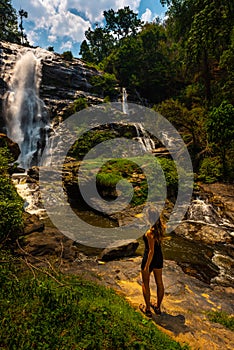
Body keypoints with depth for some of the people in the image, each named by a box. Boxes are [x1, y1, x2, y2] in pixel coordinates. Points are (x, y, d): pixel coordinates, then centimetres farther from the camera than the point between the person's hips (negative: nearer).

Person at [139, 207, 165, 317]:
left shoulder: (150, 233, -29)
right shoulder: (161, 228, -9)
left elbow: (151, 251, -25)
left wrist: (146, 266, -16)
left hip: (150, 258, -7)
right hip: (159, 258, 7)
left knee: (145, 284, 15)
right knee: (159, 283, 20)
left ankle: (147, 309, 29)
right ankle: (158, 307, 38)